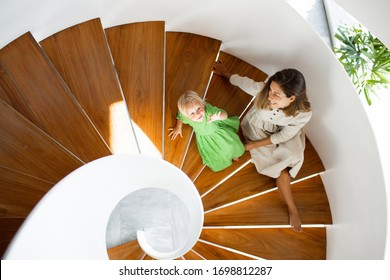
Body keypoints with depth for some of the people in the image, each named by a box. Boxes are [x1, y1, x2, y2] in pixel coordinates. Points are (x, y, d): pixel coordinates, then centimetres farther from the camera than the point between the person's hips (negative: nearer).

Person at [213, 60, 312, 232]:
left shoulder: (303, 113, -36)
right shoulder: (262, 89, -37)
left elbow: (282, 137, -22)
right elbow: (242, 81, -15)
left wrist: (253, 145, -19)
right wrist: (224, 73, 4)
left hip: (281, 136, 1)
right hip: (257, 130, -1)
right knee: (283, 172, -12)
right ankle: (292, 209, 6)